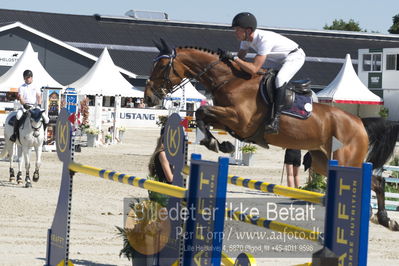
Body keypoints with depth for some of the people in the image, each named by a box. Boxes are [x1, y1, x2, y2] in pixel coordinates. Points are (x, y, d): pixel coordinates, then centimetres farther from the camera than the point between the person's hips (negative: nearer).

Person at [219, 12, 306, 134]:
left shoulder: (264, 39, -37)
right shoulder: (246, 39, -11)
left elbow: (254, 69, -40)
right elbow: (240, 58, 1)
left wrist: (233, 57, -40)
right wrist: (226, 57, -19)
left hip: (295, 56, -10)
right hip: (278, 60, 10)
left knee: (280, 79, -33)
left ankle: (276, 119, -37)